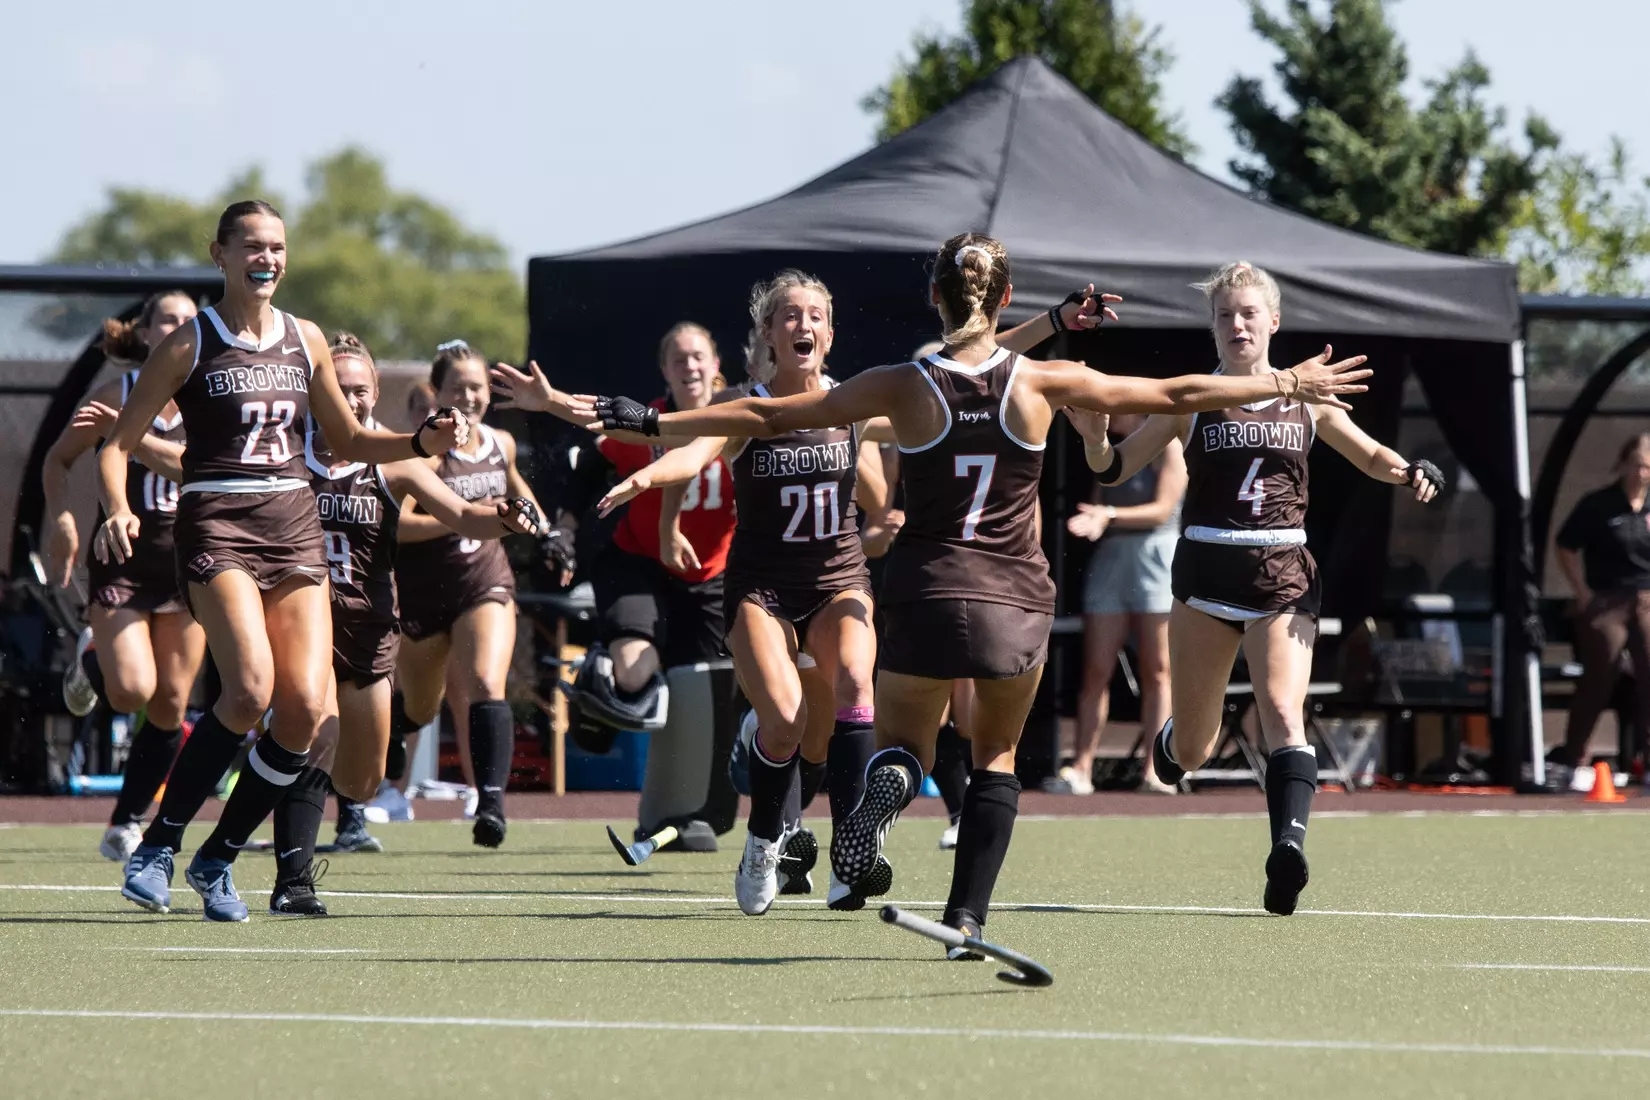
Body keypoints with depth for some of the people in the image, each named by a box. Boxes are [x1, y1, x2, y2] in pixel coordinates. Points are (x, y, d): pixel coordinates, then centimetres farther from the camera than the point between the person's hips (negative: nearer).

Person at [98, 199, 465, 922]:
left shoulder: (305, 340, 14)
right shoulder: (189, 345, 1)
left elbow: (348, 441, 24)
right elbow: (118, 445, 2)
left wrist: (423, 441, 7)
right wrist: (118, 510, -17)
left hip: (294, 528, 5)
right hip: (216, 526, -5)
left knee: (305, 710, -9)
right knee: (251, 690, -26)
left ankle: (218, 860, 9)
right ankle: (156, 847, -12)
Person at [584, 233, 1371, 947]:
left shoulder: (903, 387, -6)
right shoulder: (1043, 383, -5)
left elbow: (769, 416, -2)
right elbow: (1175, 396, 3)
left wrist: (653, 421, 6)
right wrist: (1287, 384, 13)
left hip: (927, 594, -1)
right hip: (1017, 599, 1)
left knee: (901, 741, 14)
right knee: (996, 757, 19)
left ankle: (889, 782, -23)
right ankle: (968, 913, 8)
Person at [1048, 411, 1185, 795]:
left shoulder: (1166, 448, -1)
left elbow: (1162, 510, -11)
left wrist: (1110, 515, -22)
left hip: (1154, 555, -6)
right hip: (1110, 558, 6)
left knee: (1156, 672, -4)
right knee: (1096, 672, -2)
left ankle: (1155, 771, -4)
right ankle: (1080, 769, -5)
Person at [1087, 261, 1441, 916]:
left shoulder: (1305, 399, 8)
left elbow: (1372, 457, 20)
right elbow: (1114, 468, 3)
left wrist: (1413, 473, -3)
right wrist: (1094, 432, -19)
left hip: (1283, 574, 0)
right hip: (1206, 575, 0)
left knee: (1283, 712, -23)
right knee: (1192, 748, 8)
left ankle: (1289, 845, -39)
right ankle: (1170, 743, 46)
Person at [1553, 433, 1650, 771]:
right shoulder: (1597, 505, -6)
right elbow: (1566, 549, 1)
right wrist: (1582, 593, -3)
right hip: (1605, 603, -3)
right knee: (1598, 679, 4)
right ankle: (1573, 756, 15)